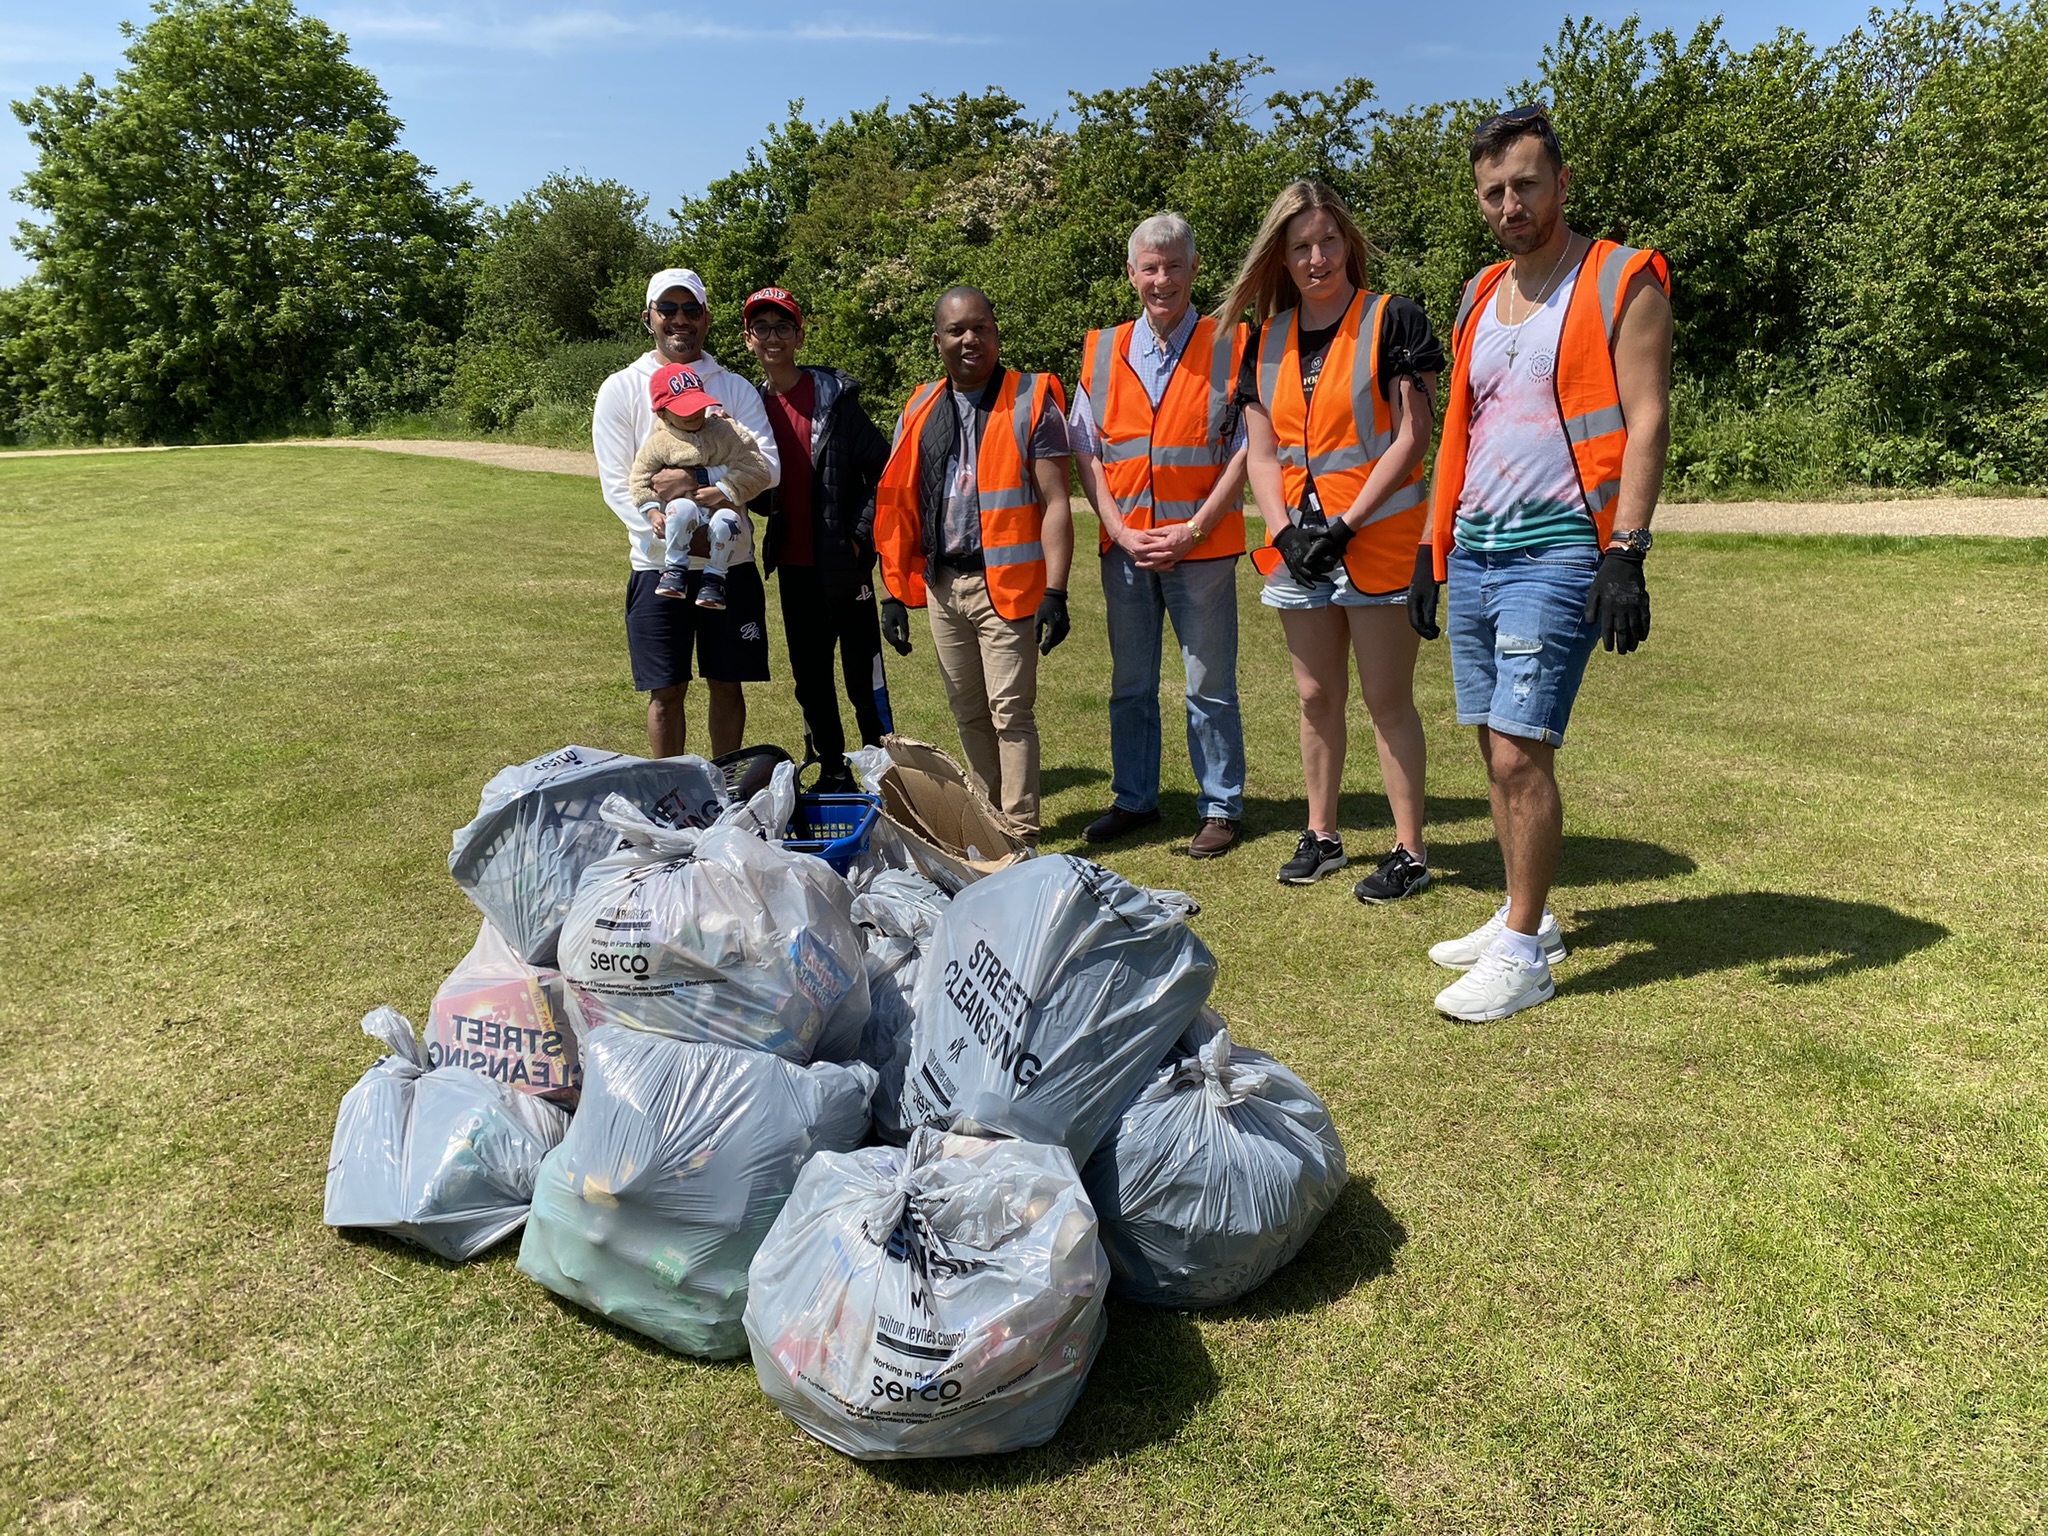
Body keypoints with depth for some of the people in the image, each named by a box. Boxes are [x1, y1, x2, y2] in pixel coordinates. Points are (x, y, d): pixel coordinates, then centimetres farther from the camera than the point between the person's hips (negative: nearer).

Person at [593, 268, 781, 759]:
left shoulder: (735, 387, 7)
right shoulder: (621, 389, 3)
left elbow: (768, 467, -6)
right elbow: (616, 485, -4)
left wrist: (699, 481, -20)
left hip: (731, 560, 1)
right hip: (659, 565, -1)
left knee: (728, 686, 9)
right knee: (666, 692, 4)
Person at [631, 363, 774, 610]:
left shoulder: (726, 432, -4)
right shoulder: (659, 442, 2)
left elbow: (757, 469, -11)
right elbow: (639, 479, 6)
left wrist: (721, 492, -18)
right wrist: (653, 512, -11)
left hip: (723, 508, 0)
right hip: (685, 519, 0)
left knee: (725, 520, -36)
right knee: (682, 508, -36)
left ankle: (714, 577, -13)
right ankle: (676, 568, -15)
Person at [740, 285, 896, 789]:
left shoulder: (835, 394, -5)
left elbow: (882, 471, -5)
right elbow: (756, 490, 15)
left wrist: (859, 535, -10)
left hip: (843, 562, -5)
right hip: (793, 563, 5)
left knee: (864, 673, -2)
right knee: (810, 673, 11)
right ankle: (832, 771, 23)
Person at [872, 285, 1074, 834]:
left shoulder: (1031, 402, -2)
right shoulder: (919, 411, 12)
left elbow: (1055, 504, -8)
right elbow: (898, 508, 13)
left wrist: (1054, 592, -15)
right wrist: (893, 594, 8)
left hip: (1004, 582, -5)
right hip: (941, 583, 5)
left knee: (1010, 713, -5)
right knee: (968, 712, 12)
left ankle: (1019, 833, 3)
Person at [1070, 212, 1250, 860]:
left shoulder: (1229, 347, 0)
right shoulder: (1101, 352, 8)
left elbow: (1245, 448, -5)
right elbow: (1086, 452, 6)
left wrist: (1194, 529, -13)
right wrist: (1121, 532, -6)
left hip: (1202, 546, -3)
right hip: (1123, 547, 3)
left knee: (1210, 686, 3)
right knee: (1130, 684, 12)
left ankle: (1220, 807, 15)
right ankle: (1134, 799, 26)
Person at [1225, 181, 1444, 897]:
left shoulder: (1393, 321, -3)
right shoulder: (1266, 340, 12)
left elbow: (1410, 437, -8)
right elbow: (1261, 452, 10)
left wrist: (1345, 525, -14)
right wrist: (1286, 530, -7)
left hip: (1376, 536, -5)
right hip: (1297, 543, 5)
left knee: (1387, 699, -3)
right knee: (1316, 697, 12)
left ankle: (1410, 851, 7)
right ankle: (1320, 836, 24)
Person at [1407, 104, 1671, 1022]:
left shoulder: (1622, 283, -2)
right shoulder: (1480, 296, 17)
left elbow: (1646, 421, -10)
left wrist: (1626, 553, -19)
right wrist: (1430, 547, 15)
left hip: (1557, 554, -7)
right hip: (1474, 553, 7)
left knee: (1520, 752, -11)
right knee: (1495, 749, 10)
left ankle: (1523, 954, -1)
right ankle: (1524, 917, 23)